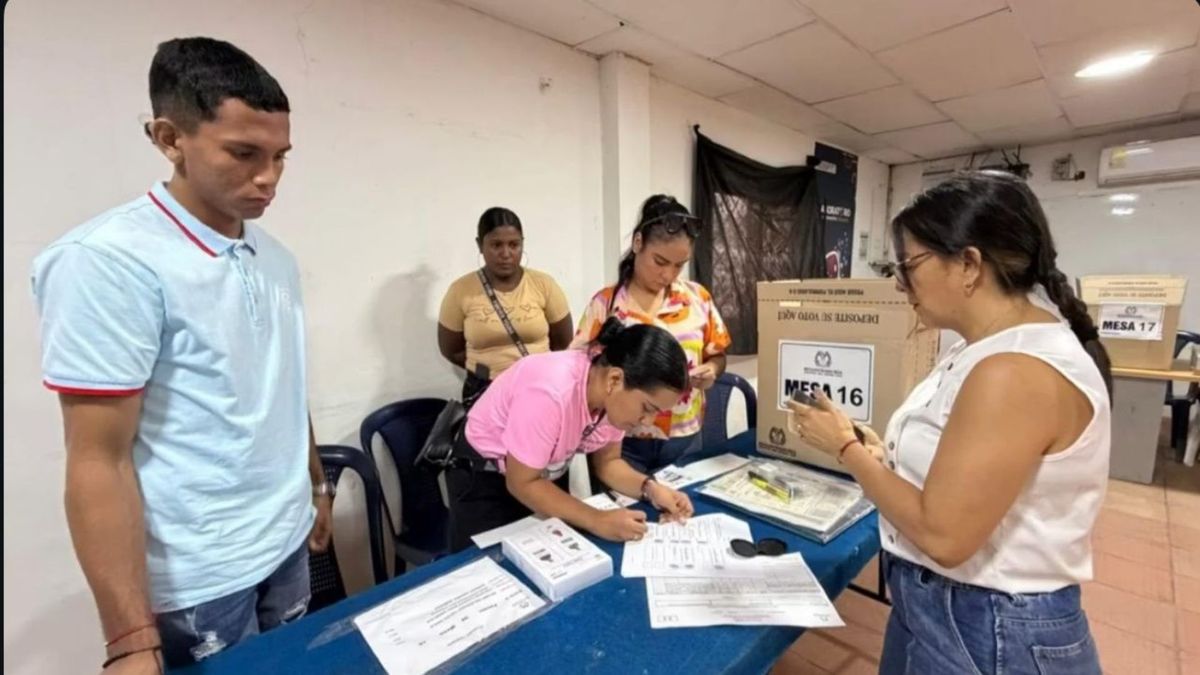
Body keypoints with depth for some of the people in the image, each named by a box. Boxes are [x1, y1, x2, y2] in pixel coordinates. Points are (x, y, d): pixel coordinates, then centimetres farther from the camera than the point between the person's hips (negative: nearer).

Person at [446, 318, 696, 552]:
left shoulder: (613, 393, -18)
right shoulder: (551, 393, -39)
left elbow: (607, 461, -4)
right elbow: (522, 483, -27)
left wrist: (650, 488, -20)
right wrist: (598, 521, -30)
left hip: (547, 476, 6)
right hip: (484, 478, -5)